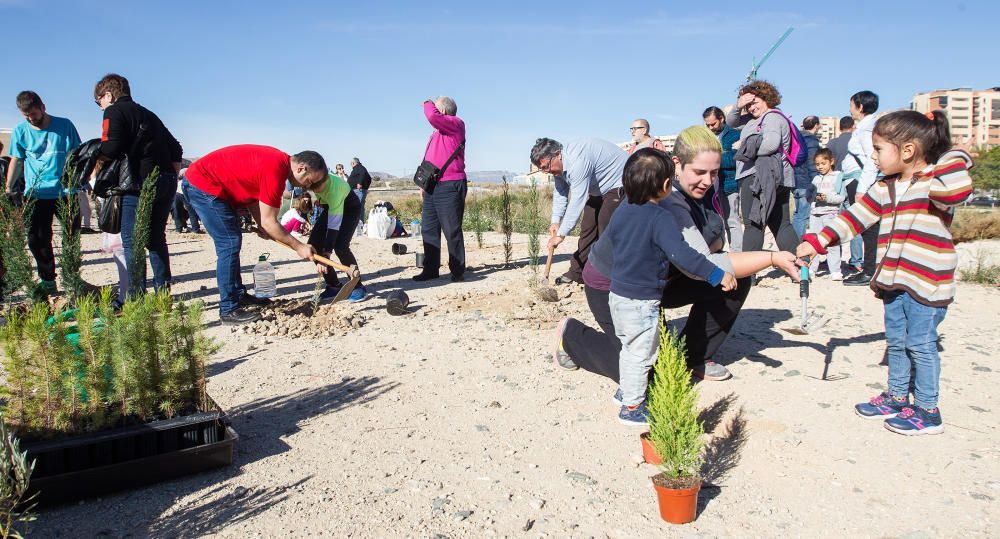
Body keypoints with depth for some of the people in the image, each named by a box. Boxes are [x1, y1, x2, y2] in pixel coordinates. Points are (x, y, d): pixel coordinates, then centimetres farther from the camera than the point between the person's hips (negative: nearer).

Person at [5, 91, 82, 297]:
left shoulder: (64, 125, 0)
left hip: (66, 192, -1)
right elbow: (16, 161, 11)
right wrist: (8, 188, 4)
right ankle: (47, 281, 10)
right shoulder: (20, 131, 5)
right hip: (35, 194, 2)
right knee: (37, 239, 0)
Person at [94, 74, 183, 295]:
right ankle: (163, 291, 18)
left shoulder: (114, 111, 0)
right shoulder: (147, 113, 24)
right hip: (167, 181, 8)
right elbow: (175, 148, 22)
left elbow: (110, 149, -15)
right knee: (156, 238, 15)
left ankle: (135, 296, -4)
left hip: (141, 183, -7)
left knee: (131, 241, -2)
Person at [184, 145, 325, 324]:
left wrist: (262, 227, 1)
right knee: (230, 244, -11)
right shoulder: (275, 170, -25)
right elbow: (268, 222, -21)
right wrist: (299, 246, -13)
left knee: (232, 242, 16)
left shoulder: (279, 161, 4)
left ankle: (239, 294, 27)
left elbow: (252, 194, 12)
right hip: (204, 184, -10)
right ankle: (229, 310, -7)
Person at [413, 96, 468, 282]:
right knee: (429, 229, 9)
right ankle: (431, 269, 15)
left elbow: (433, 116, -22)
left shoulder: (456, 124, -5)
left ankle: (458, 271, 3)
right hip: (432, 188, 9)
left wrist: (428, 104, -1)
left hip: (449, 186, -9)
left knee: (452, 231, -5)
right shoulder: (437, 132, 22)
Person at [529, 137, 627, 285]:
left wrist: (561, 234, -34)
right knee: (587, 228, 8)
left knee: (605, 228, -17)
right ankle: (577, 273, 14)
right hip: (598, 189, 10)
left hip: (619, 185, -10)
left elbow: (577, 200, -37)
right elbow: (560, 192, 1)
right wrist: (556, 221, -11)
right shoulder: (559, 164, -5)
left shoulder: (578, 161, -36)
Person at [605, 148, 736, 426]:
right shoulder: (661, 218, -22)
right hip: (642, 300, -8)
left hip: (617, 294, 8)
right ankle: (632, 407, 13)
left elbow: (606, 240, 18)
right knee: (641, 354, 4)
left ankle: (626, 390, 39)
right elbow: (681, 255, -30)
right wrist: (717, 274, -26)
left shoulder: (622, 210, 3)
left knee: (629, 348, 24)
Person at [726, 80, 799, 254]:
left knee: (753, 225, -9)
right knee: (782, 225, 10)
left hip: (759, 176, -10)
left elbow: (771, 143, -22)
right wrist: (738, 106, 6)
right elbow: (731, 122, 25)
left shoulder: (772, 116, -6)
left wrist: (744, 146, -10)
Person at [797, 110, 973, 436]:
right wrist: (817, 242, 2)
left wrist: (951, 158, -20)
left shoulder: (936, 183, -12)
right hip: (893, 280, 7)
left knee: (920, 344, 0)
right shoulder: (884, 189, 10)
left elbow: (955, 192, -35)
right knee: (895, 341, 17)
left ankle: (927, 410, 14)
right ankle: (896, 397, 31)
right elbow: (854, 217, 9)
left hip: (927, 283, -7)